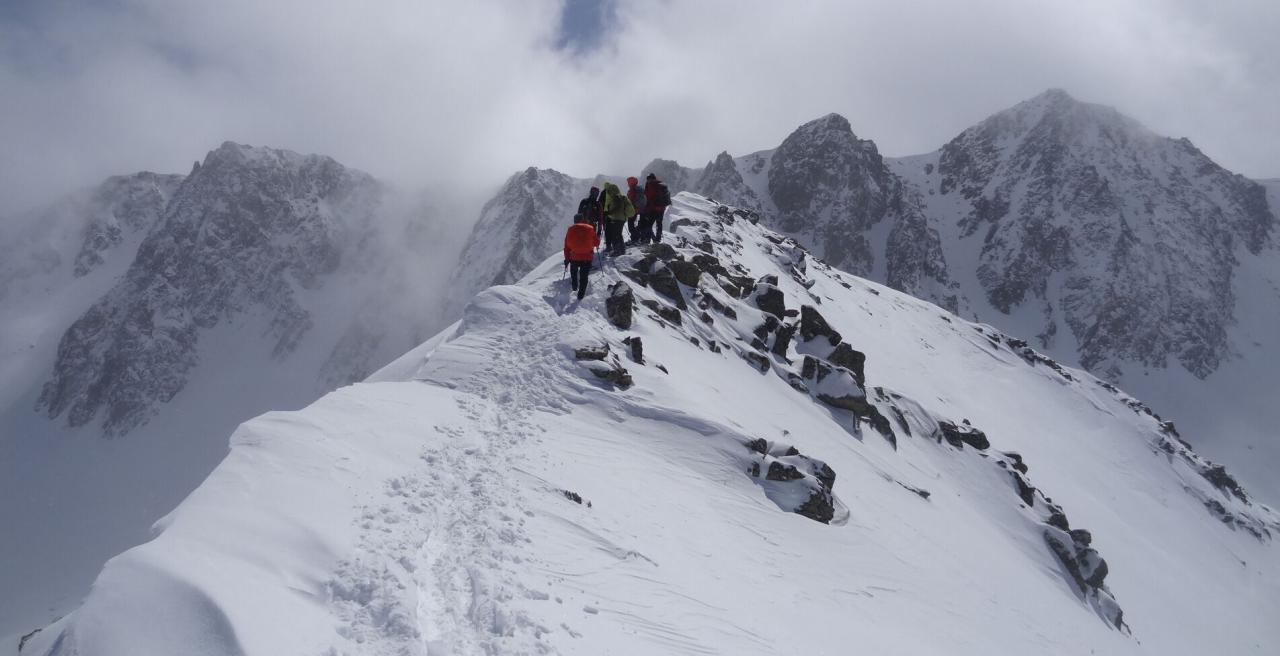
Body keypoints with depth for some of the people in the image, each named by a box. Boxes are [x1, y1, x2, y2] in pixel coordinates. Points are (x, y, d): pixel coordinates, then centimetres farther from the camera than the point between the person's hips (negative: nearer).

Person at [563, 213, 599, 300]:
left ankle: (574, 286, 40)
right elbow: (596, 243, 5)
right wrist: (598, 236, 26)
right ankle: (581, 294, 5)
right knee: (584, 277, 7)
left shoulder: (571, 229, 1)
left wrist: (567, 258, 12)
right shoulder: (590, 229, -2)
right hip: (587, 258, -1)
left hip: (574, 257, 1)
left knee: (573, 272, 30)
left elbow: (566, 246, 4)